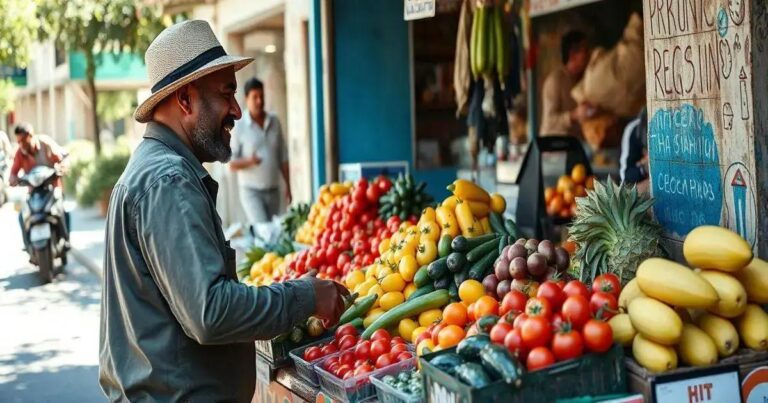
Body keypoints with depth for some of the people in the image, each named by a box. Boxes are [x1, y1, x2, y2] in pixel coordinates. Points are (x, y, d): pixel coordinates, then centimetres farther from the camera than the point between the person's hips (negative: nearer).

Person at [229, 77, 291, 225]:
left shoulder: (274, 122, 7)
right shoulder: (239, 127, -6)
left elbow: (283, 158, 12)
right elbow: (231, 163, -6)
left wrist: (288, 187, 10)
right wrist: (249, 161, -25)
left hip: (273, 191, 5)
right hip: (251, 192, -5)